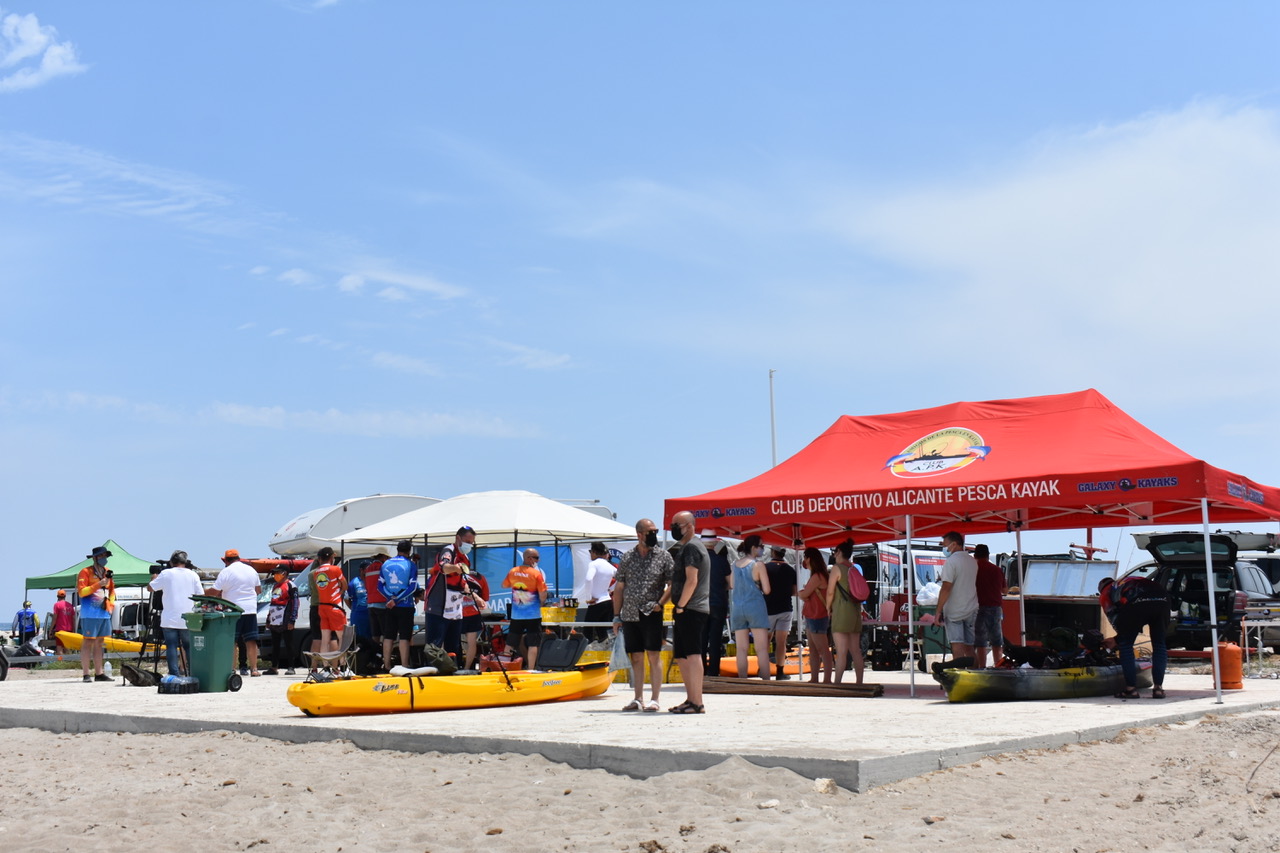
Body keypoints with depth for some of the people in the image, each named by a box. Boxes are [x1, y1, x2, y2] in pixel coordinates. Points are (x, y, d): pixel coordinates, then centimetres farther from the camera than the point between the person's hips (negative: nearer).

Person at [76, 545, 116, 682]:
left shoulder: (107, 572, 15)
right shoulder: (85, 572, -6)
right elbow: (81, 592, -14)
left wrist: (111, 604, 11)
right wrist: (99, 584, -20)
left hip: (104, 613, 7)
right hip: (90, 614, -7)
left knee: (99, 643, 10)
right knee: (88, 642, -5)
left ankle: (98, 674, 14)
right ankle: (86, 674, -3)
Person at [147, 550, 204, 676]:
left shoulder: (166, 574, -3)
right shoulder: (193, 575, 2)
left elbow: (150, 588, 7)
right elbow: (201, 595, 2)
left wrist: (154, 577, 24)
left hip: (169, 620, -1)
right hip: (188, 620, 2)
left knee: (171, 647, 0)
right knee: (189, 647, 10)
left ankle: (174, 675, -7)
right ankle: (193, 674, 8)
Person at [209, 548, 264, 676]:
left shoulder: (226, 572, -7)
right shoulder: (251, 570, 11)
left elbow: (214, 592, -9)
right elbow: (259, 589, 22)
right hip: (251, 610, 4)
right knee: (251, 642, 5)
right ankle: (254, 669, 3)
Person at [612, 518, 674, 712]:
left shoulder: (663, 556, 2)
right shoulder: (627, 558, 9)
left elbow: (672, 583, -1)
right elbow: (619, 588, 11)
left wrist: (660, 603, -13)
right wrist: (616, 616, 7)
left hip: (651, 614, -3)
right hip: (630, 615, 3)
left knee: (654, 656, -3)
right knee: (636, 658, 8)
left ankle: (654, 699, 1)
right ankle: (638, 699, 14)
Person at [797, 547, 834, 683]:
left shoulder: (817, 577, -16)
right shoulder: (822, 575, 16)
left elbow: (804, 595, -15)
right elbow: (808, 596, 16)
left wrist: (798, 593, 5)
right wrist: (802, 593, -3)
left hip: (817, 618, -10)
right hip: (812, 617, 10)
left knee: (823, 650, -9)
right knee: (813, 650, 12)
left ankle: (827, 680, -9)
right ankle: (814, 679, 15)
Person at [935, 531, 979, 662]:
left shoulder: (951, 561, -13)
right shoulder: (973, 561, 11)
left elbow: (946, 588, -18)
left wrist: (938, 611, -16)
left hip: (954, 611, -7)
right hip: (971, 610, 7)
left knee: (957, 646, -9)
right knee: (969, 646, 12)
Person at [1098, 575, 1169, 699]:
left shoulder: (1106, 593, 31)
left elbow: (1114, 618, 19)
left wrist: (1118, 640, 32)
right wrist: (1117, 639, 49)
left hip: (1136, 602, -4)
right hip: (1161, 599, 4)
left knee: (1125, 645, 12)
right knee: (1159, 645, 19)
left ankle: (1131, 688, 9)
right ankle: (1158, 688, 15)